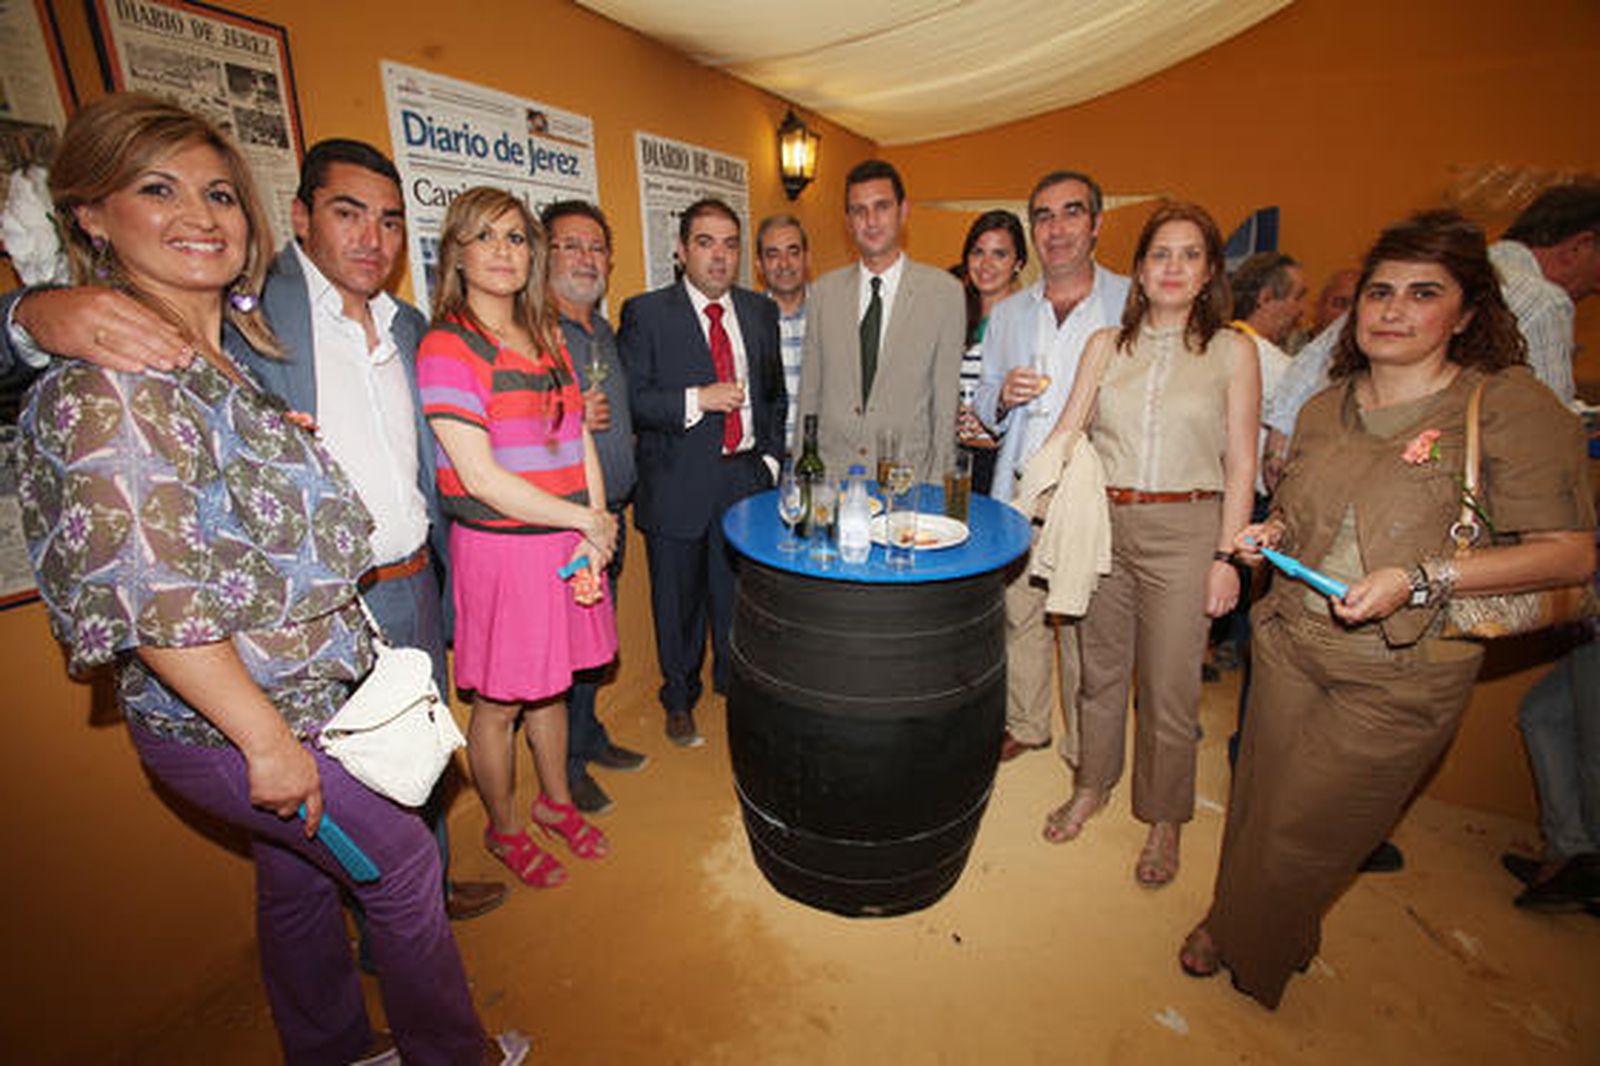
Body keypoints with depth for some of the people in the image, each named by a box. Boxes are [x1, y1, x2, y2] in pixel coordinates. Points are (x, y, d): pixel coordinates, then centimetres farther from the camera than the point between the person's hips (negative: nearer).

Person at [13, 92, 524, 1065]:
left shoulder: (236, 351, 6)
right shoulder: (109, 381, -21)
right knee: (401, 858, 8)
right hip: (223, 722, -8)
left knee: (298, 875, 24)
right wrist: (266, 739, -21)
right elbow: (150, 598, -25)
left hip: (303, 687, 8)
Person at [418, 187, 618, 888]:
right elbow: (480, 477, -16)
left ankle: (555, 801, 41)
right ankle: (503, 828, 34)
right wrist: (586, 519, -11)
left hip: (569, 542, 6)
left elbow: (581, 444, 7)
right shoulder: (445, 349, -10)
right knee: (497, 700, 11)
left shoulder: (548, 338, 10)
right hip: (498, 548, -6)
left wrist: (595, 539, -5)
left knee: (549, 683, 20)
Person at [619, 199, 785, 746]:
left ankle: (736, 687, 38)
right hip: (678, 485, -3)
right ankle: (679, 700, 34)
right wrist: (697, 400, -21)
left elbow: (775, 393, 16)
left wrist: (771, 457, 6)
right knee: (678, 601, 11)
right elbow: (628, 399, -11)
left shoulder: (760, 311, 10)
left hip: (745, 479, 3)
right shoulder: (645, 313, -4)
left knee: (739, 595, 15)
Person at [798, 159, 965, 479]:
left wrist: (938, 484, -4)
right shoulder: (823, 292, 7)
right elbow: (809, 389, 9)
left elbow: (946, 396, 0)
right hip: (829, 475, 2)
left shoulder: (944, 291, 0)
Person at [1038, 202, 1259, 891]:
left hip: (1185, 530, -2)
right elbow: (1067, 432, 2)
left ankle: (1164, 820, 27)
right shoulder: (1107, 344, 8)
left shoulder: (1232, 351, 2)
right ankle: (1092, 786, 35)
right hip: (1103, 523, 2)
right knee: (1101, 667, 14)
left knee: (1169, 686, 4)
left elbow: (1240, 465, 0)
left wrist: (1226, 556, -6)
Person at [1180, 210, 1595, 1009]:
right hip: (1291, 639, 4)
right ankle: (1236, 919, 43)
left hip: (1401, 673, -4)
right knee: (1260, 801, 16)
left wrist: (1420, 579, -22)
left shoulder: (1513, 406, -9)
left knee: (1304, 832, 8)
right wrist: (1273, 533, -2)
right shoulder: (1324, 409, 6)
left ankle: (1244, 947, 35)